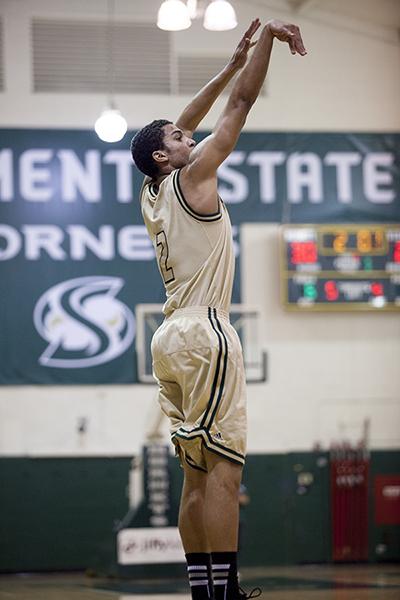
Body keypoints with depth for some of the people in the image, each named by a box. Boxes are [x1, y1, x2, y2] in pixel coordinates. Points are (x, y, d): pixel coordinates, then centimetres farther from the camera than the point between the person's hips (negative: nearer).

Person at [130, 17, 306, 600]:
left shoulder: (153, 193, 18)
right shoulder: (191, 176, -2)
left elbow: (182, 124, 29)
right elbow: (241, 105, -1)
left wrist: (233, 64, 31)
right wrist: (267, 36, 6)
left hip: (172, 338, 9)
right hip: (203, 333, -9)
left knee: (198, 476, 7)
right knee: (223, 470, -13)